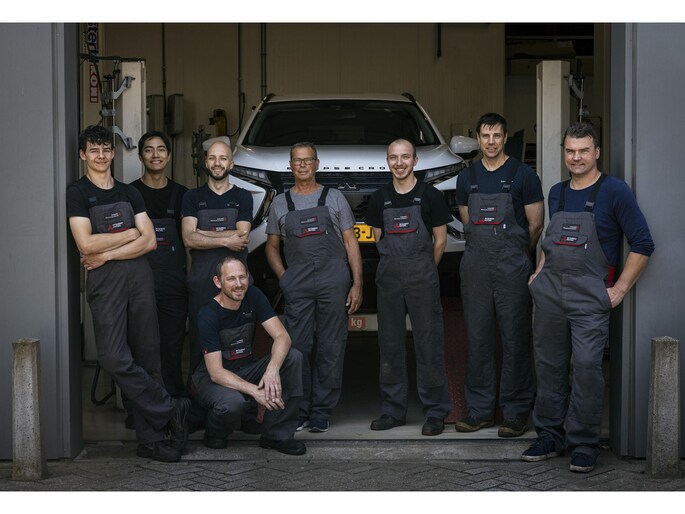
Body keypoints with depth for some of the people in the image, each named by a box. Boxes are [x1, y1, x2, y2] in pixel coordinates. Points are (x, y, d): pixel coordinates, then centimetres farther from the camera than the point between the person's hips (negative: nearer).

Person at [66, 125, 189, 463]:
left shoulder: (129, 193, 16)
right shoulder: (77, 193, 4)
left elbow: (149, 241, 6)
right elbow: (87, 244, -9)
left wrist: (106, 255, -5)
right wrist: (129, 234, 1)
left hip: (140, 276, 4)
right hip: (105, 282, -3)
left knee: (146, 357, 2)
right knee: (114, 358, -16)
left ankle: (151, 439, 7)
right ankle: (171, 411, -1)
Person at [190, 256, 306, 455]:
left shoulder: (253, 297, -7)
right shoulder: (208, 315, -21)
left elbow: (282, 336, -15)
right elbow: (216, 372, -24)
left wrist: (272, 370, -36)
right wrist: (254, 391, -37)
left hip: (246, 370, 5)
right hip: (213, 378, -5)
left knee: (293, 357, -18)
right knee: (232, 402, -39)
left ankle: (276, 435, -13)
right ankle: (214, 435, 0)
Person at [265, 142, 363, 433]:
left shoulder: (334, 198, 11)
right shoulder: (280, 203, 15)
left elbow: (351, 242, 9)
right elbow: (272, 246, 20)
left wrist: (357, 283, 1)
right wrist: (283, 277, 3)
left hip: (333, 278, -1)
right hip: (297, 283, 1)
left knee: (331, 347, -1)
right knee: (297, 347, -1)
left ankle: (322, 412, 6)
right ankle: (299, 411, 8)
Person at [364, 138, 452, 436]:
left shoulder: (429, 196, 0)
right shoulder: (379, 199, 10)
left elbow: (440, 239, 5)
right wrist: (396, 266, 12)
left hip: (422, 277, -4)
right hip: (388, 277, 4)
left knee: (429, 343, -4)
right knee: (389, 344, 7)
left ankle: (435, 412, 3)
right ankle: (393, 410, 17)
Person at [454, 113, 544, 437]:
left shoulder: (522, 175, 0)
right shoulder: (467, 178, 12)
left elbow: (535, 225, 3)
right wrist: (484, 250, 12)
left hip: (513, 267, -4)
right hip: (475, 266, 4)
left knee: (515, 340, -2)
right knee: (477, 339, 6)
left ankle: (516, 413, 5)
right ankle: (479, 410, 15)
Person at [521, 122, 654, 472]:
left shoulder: (614, 191, -5)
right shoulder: (556, 193, 13)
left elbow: (642, 244, -6)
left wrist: (619, 289, -9)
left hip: (589, 297, -5)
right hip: (549, 294, 5)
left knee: (587, 366, -10)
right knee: (548, 366, 8)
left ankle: (584, 444, 1)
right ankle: (550, 436, 20)